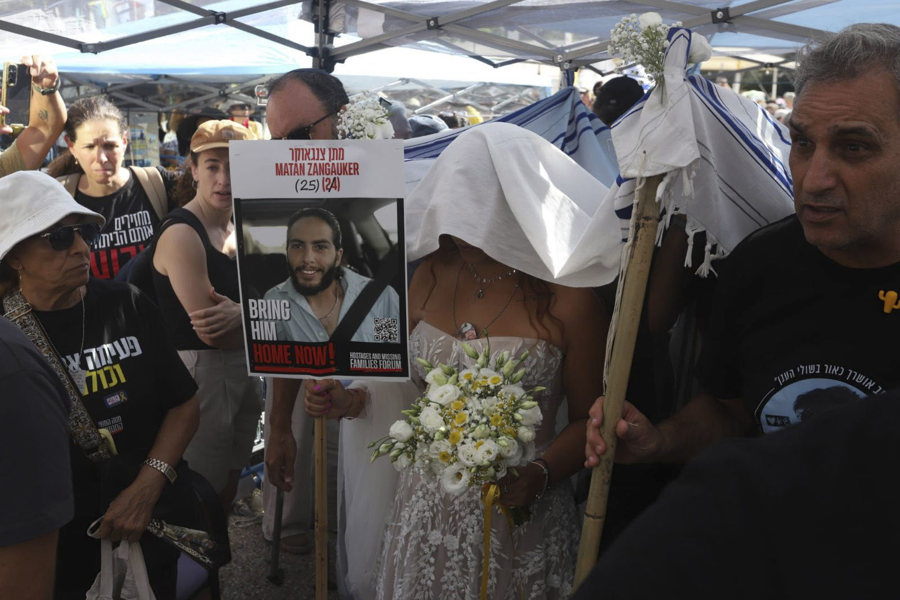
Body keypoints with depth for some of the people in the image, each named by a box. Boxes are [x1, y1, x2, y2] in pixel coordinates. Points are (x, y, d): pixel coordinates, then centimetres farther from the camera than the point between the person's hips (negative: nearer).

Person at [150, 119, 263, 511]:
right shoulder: (182, 233, -16)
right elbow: (213, 333, -22)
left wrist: (238, 312, -20)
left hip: (245, 370, 8)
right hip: (200, 371, -8)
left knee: (229, 491, 20)